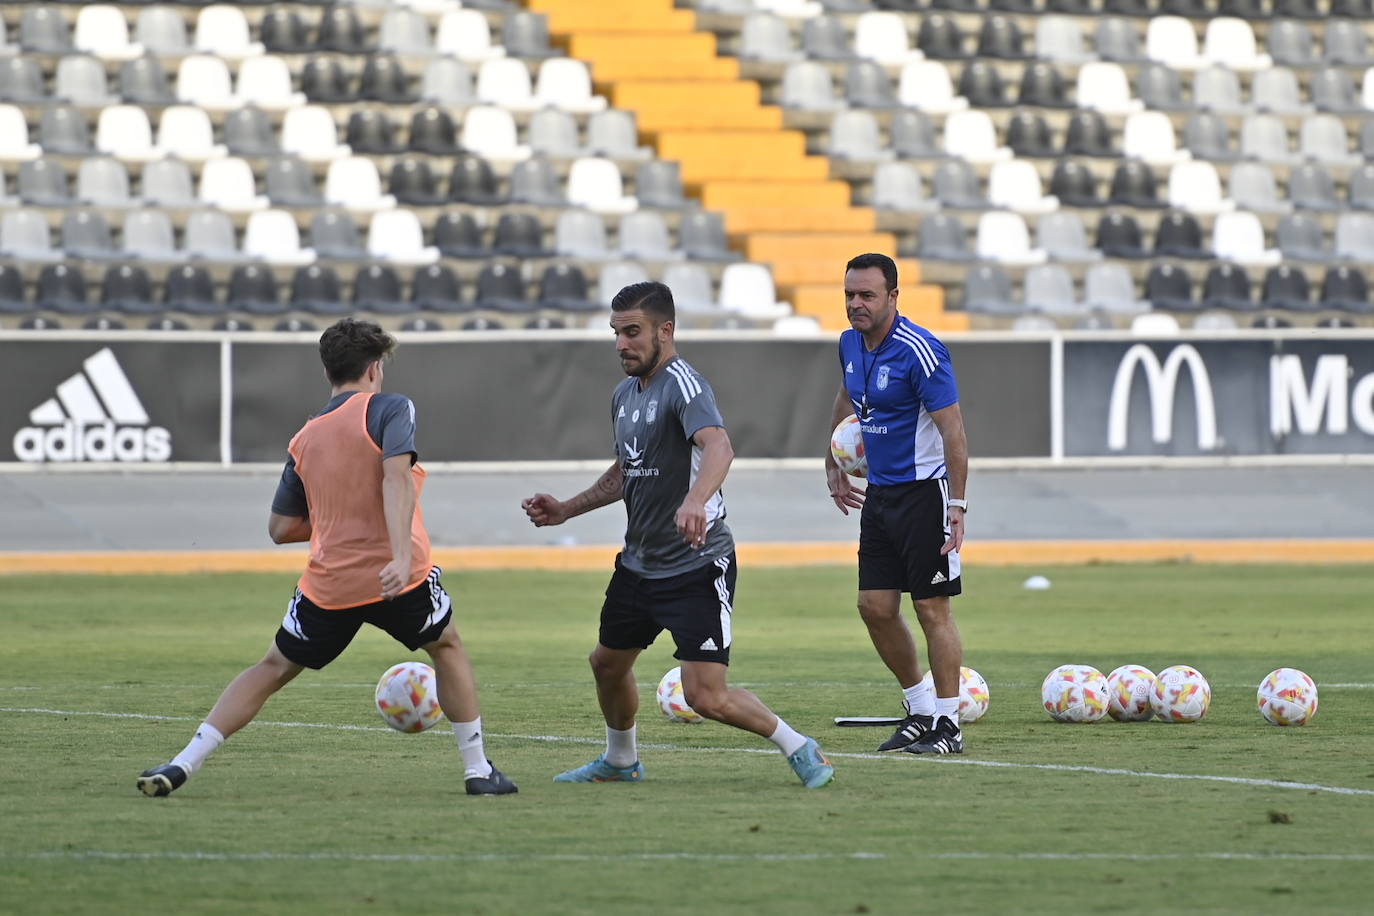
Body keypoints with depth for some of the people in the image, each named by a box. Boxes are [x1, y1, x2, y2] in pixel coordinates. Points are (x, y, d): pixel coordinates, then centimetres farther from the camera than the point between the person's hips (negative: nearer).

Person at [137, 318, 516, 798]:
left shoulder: (305, 439, 12)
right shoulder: (390, 408, -2)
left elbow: (280, 528, 12)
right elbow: (396, 476, -20)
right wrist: (401, 555, -29)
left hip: (328, 586, 3)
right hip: (396, 577, -3)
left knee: (272, 669, 16)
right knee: (447, 648, 25)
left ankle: (183, 764, 4)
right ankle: (478, 769, 23)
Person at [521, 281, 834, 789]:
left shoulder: (682, 384, -19)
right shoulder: (625, 393, 9)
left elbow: (718, 446, -39)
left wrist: (695, 500, -58)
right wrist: (566, 509, 20)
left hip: (697, 568, -9)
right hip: (639, 564, 9)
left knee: (707, 696, -15)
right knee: (607, 664, 22)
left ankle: (799, 748, 6)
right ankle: (620, 761, 47)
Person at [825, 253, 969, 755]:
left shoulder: (919, 351, -19)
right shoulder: (851, 343, 5)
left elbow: (953, 431, -20)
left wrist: (957, 506, -24)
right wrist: (834, 466, 27)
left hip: (924, 492, -8)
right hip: (879, 493, 8)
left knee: (932, 609, -5)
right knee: (875, 607, 6)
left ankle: (947, 725, 2)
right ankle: (921, 709, 19)